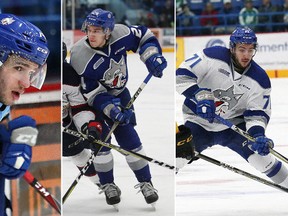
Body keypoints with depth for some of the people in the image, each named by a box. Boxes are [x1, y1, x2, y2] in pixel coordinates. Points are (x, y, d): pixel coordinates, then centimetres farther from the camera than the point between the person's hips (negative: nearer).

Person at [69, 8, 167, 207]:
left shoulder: (120, 35, -24)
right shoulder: (80, 56, -31)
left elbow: (144, 36, -4)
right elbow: (93, 93, -26)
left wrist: (153, 56, -19)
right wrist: (110, 109, -37)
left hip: (119, 93, 2)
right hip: (94, 101, -2)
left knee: (129, 138, -1)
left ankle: (145, 183, 11)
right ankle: (108, 185, 11)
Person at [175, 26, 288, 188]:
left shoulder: (260, 79, -10)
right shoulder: (212, 56, -18)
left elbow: (258, 113, -7)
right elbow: (182, 75, -19)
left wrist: (258, 135, -25)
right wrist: (200, 95, -32)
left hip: (233, 124, 2)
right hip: (199, 122, -2)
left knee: (261, 152, -12)